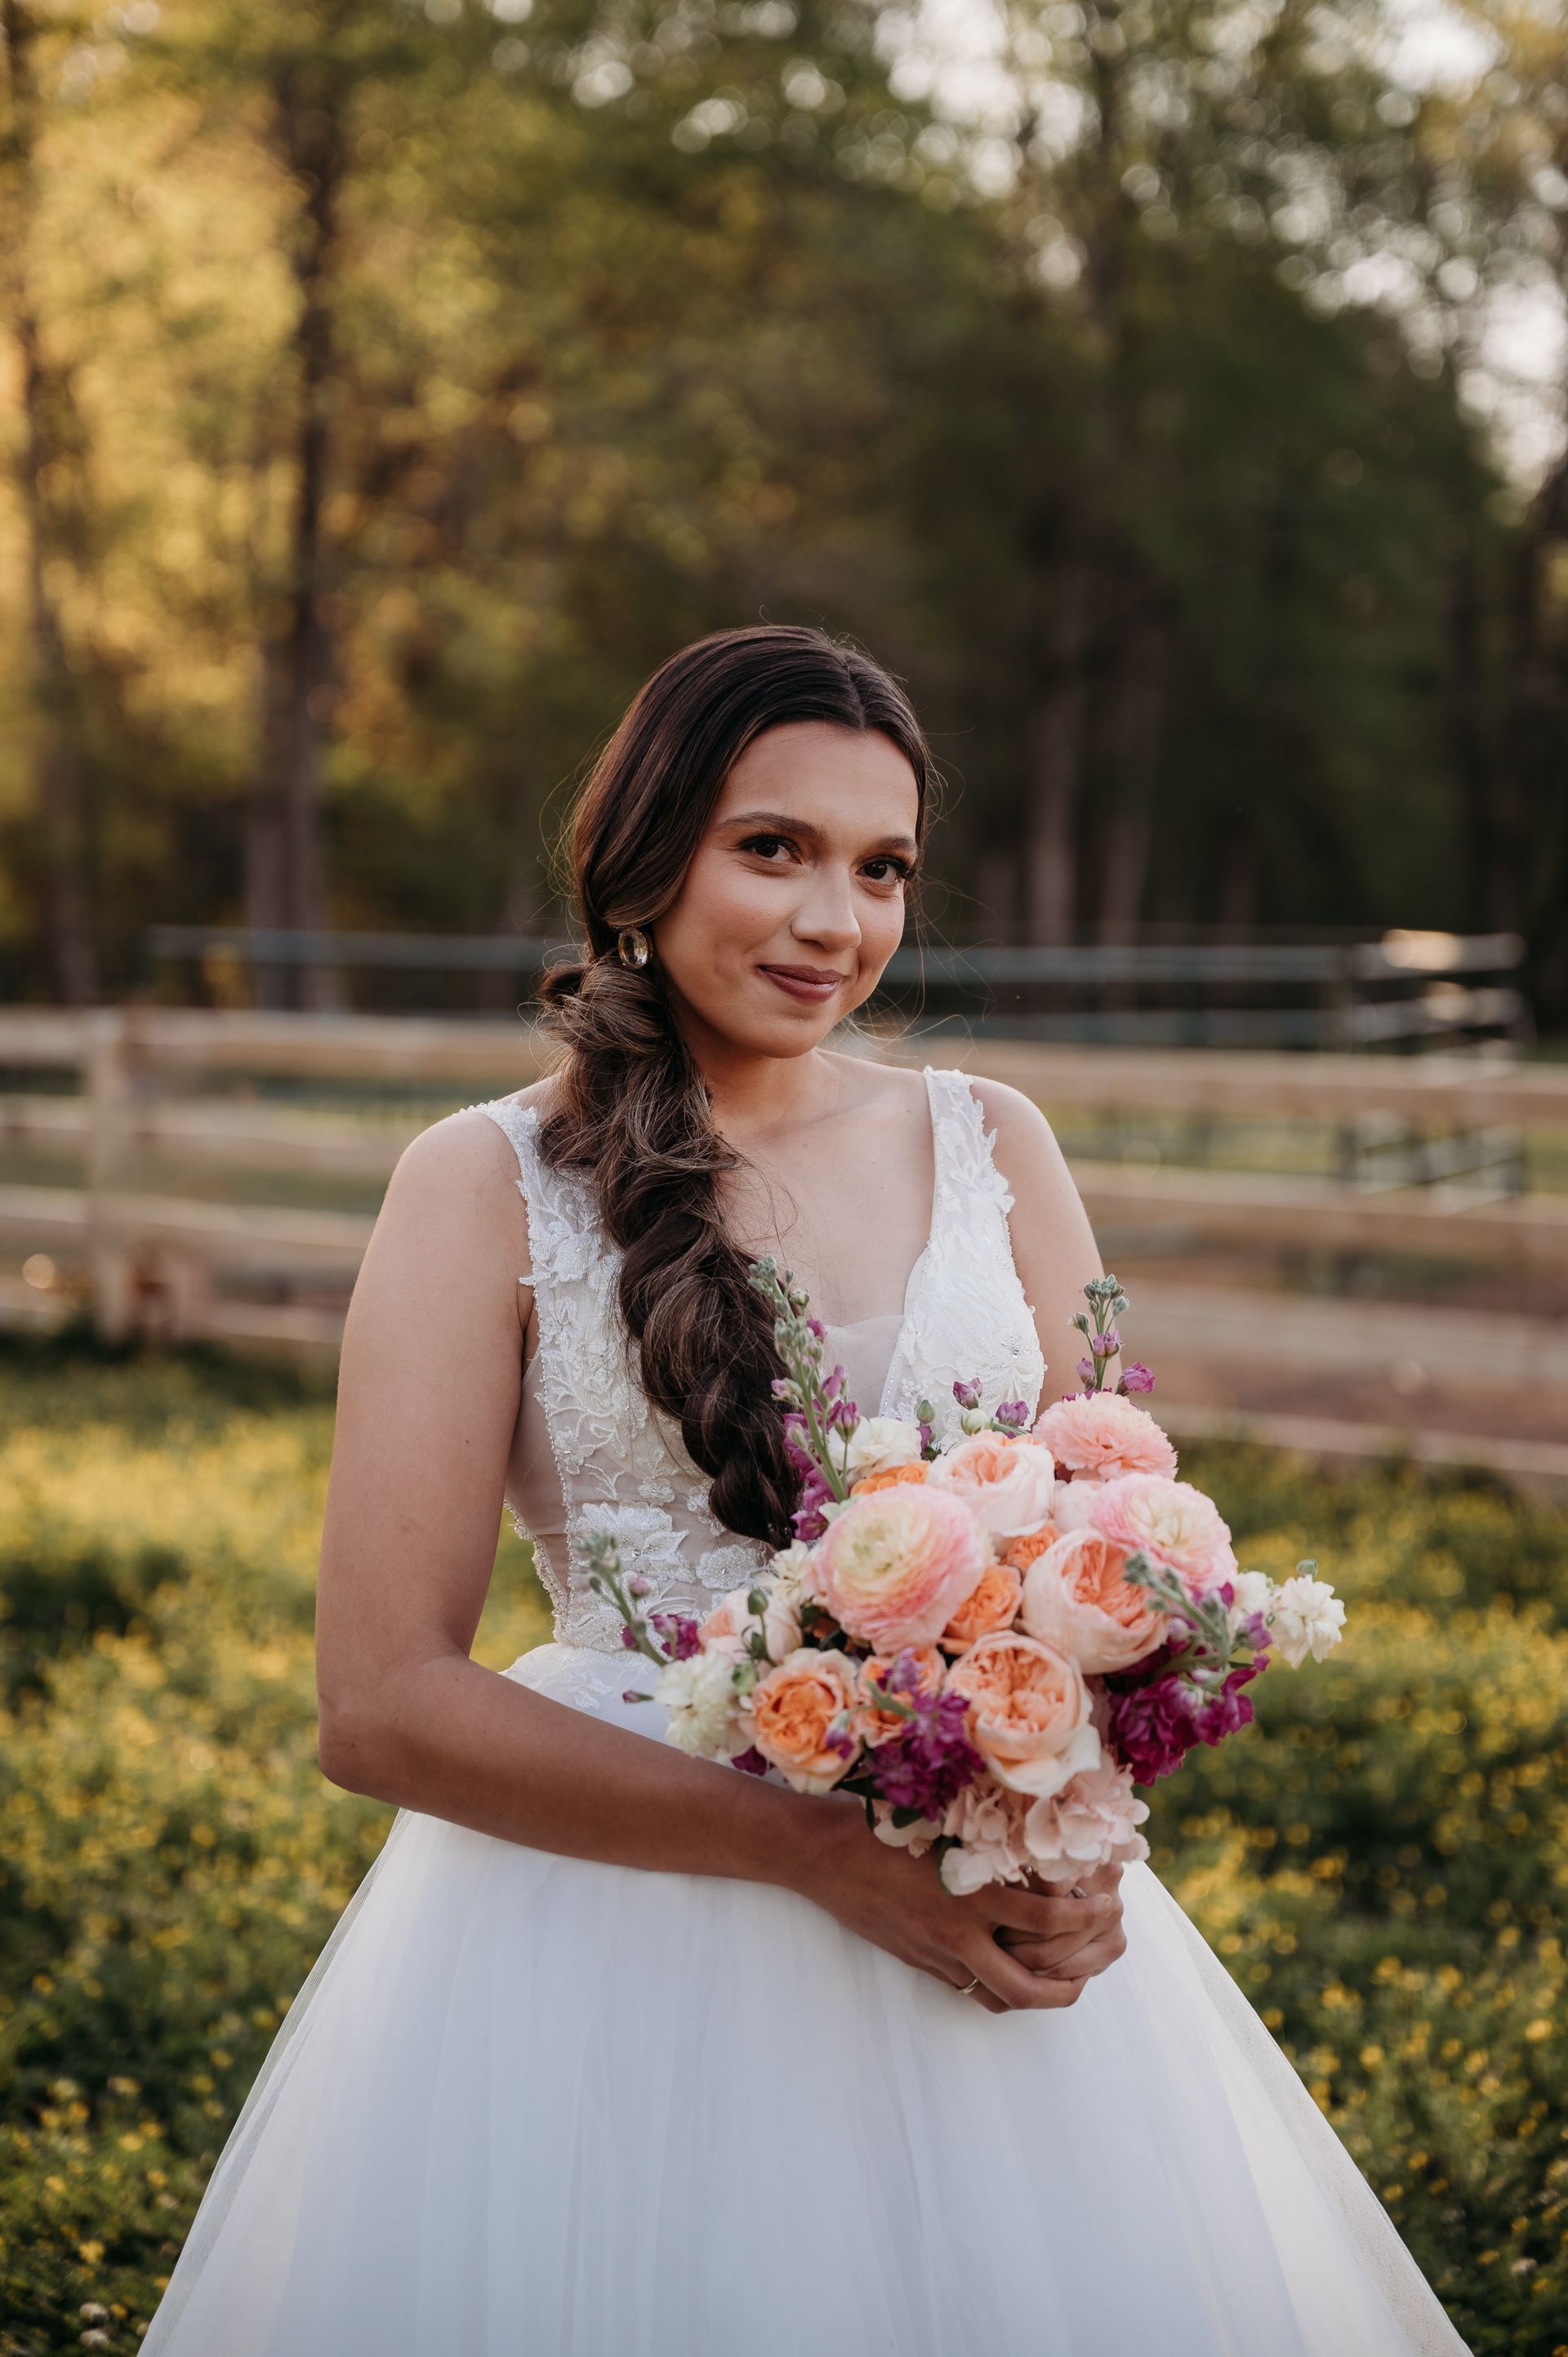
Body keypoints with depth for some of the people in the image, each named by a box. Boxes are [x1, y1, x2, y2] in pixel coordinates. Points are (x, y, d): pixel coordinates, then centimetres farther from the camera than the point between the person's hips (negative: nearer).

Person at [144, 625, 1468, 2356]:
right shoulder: (487, 1185, -5)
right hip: (616, 1895, -3)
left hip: (994, 1911, 4)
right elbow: (384, 1706, -11)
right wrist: (825, 1853, -19)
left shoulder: (989, 1144, 6)